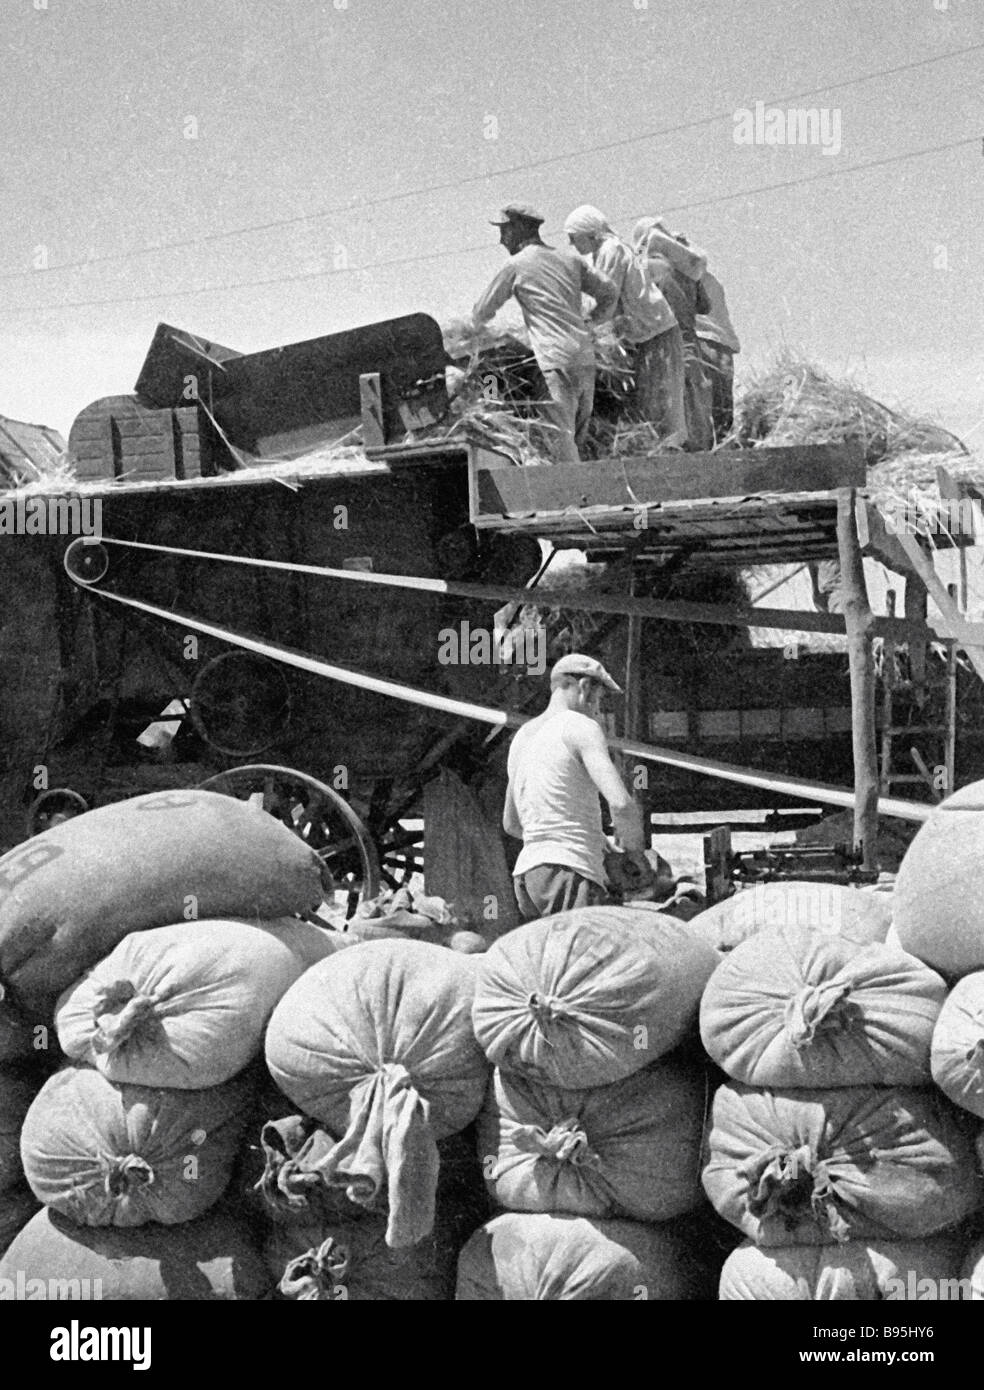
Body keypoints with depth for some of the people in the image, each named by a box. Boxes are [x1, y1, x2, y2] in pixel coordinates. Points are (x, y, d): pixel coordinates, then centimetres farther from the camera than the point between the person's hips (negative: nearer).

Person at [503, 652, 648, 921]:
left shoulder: (523, 735, 22)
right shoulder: (581, 727, -3)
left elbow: (511, 824, 31)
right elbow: (621, 804, -15)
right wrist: (633, 848, 3)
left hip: (526, 869, 9)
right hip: (569, 871, -9)